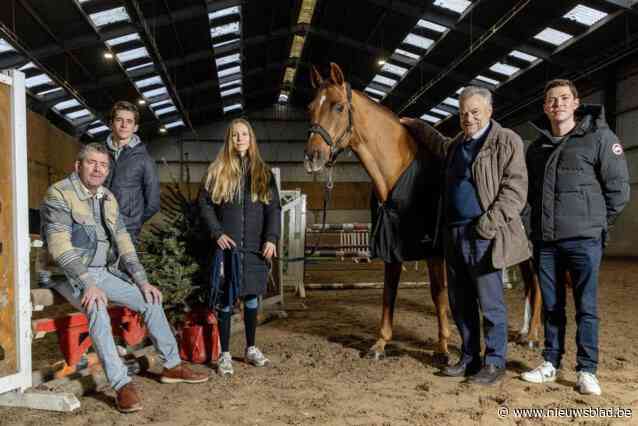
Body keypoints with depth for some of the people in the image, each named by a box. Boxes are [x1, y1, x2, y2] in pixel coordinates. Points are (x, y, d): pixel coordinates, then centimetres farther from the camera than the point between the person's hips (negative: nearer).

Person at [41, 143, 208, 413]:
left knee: (150, 300, 0)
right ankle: (122, 386, -31)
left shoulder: (108, 198, 9)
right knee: (97, 309, -34)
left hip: (104, 272, 7)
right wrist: (87, 283, -32)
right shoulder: (59, 194, -13)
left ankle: (173, 366, 12)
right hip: (70, 274, -7)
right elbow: (59, 244, -23)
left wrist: (142, 281, 0)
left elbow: (122, 241, 9)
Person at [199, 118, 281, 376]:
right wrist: (217, 233, -10)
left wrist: (271, 238, -7)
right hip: (227, 246, -2)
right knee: (226, 299, 0)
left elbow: (274, 208, 4)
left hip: (255, 247, 2)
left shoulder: (263, 173, 8)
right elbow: (204, 203, 2)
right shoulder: (218, 170, 3)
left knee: (252, 296, 12)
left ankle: (251, 348, 27)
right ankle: (225, 354, 11)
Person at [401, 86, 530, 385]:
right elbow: (437, 143, 43)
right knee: (459, 302, 12)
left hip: (483, 236, -7)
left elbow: (515, 188, -12)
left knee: (490, 304, -1)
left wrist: (490, 222, -19)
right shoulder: (456, 145, 18)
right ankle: (469, 358, 24)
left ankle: (495, 363, 13)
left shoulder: (506, 141, -3)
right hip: (453, 234, 7)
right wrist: (412, 125, 39)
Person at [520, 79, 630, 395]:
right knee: (551, 306, 11)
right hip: (544, 240, 5)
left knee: (586, 306, 1)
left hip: (583, 239, -4)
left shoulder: (599, 137, -2)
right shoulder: (536, 148, 13)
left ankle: (587, 370, 11)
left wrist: (596, 223, 3)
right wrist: (542, 220, 12)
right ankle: (550, 363, 21)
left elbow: (618, 189, -2)